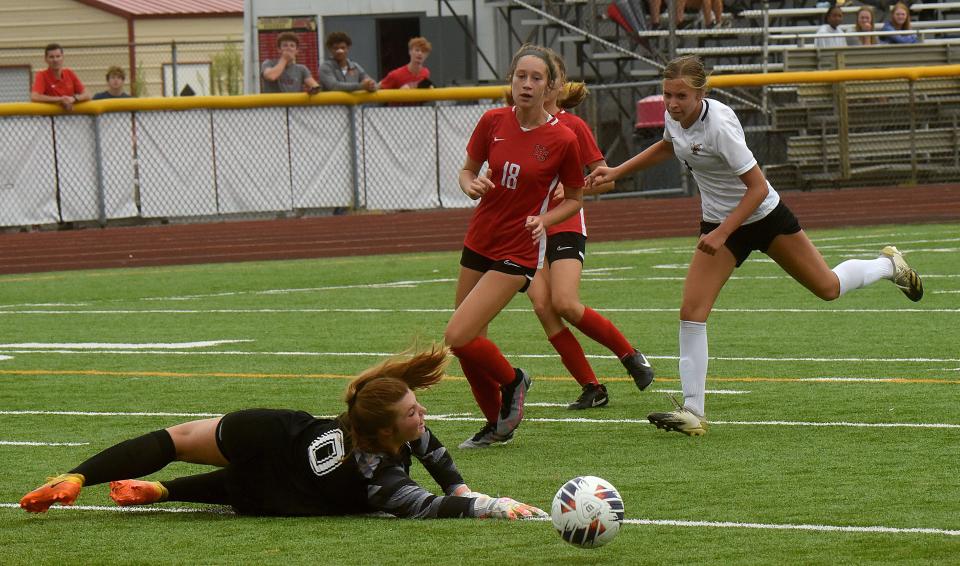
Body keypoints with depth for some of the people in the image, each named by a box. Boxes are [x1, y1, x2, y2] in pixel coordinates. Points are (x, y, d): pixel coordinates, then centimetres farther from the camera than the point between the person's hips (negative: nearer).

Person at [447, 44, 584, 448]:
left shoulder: (563, 139, -12)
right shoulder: (493, 122, -2)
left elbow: (574, 199, 1)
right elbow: (468, 170, 11)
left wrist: (544, 220, -17)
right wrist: (471, 184, -12)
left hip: (518, 253, -5)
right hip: (478, 243, 5)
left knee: (458, 337, -16)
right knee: (468, 344, 9)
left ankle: (512, 381, 11)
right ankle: (497, 425, 28)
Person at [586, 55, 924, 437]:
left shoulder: (719, 126, -31)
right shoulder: (674, 117, -9)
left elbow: (758, 187, -27)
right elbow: (667, 147, 18)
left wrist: (722, 233, -31)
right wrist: (616, 172, 13)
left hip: (763, 215, -6)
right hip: (718, 223, 6)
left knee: (827, 288, 11)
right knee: (691, 311, -12)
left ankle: (889, 265, 44)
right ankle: (692, 412, -11)